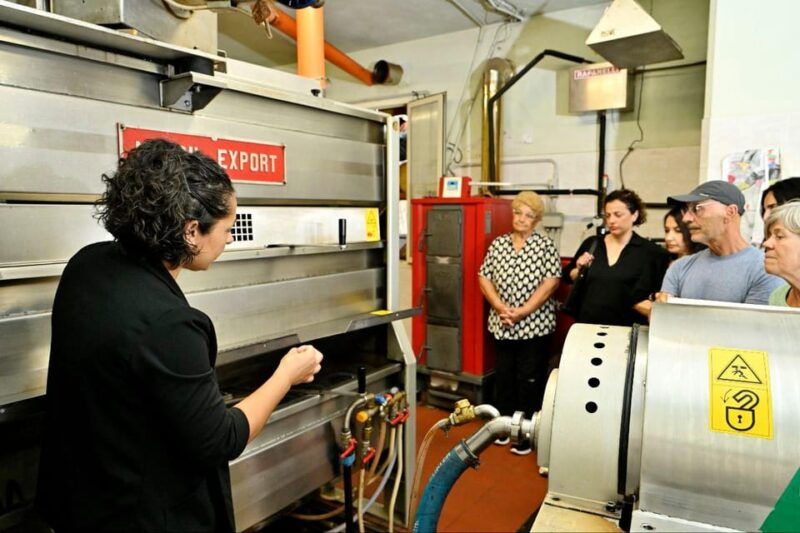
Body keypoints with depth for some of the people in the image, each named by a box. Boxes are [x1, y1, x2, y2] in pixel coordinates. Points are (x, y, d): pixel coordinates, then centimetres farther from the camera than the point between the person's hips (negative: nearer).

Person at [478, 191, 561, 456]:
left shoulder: (546, 245, -5)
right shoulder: (498, 244, 6)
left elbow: (550, 283, -12)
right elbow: (484, 278, 4)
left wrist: (522, 312, -17)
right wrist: (501, 307, -10)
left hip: (534, 326, -3)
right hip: (502, 325, 4)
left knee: (530, 380, 4)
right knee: (503, 376, 14)